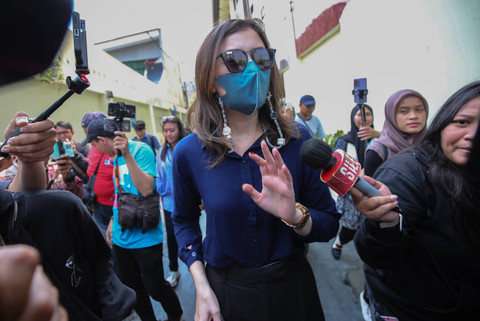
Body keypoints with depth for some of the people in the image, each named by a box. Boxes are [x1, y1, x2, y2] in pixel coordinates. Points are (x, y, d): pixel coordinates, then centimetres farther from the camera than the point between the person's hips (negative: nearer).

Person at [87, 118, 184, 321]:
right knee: (131, 286, 18)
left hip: (144, 237, -8)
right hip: (120, 236, 8)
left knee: (155, 289, 6)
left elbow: (146, 189, -27)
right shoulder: (116, 157, 10)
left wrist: (127, 154, -30)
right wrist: (113, 221, 18)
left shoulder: (141, 150, -15)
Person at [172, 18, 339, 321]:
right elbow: (184, 220, 3)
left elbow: (329, 224, -8)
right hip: (225, 291, 0)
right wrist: (202, 288, -5)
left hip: (290, 287, 1)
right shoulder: (189, 152, -13)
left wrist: (294, 216, -29)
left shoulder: (297, 139, -14)